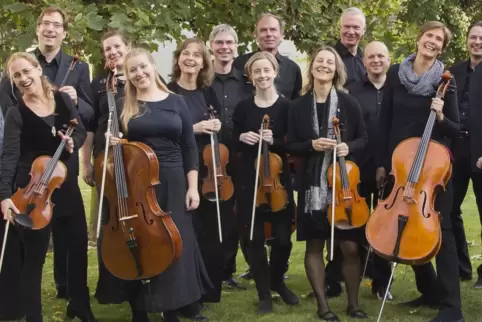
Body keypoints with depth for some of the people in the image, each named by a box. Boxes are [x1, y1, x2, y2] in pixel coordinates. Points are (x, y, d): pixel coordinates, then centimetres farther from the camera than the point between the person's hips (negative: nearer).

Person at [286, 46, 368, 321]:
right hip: (312, 183, 1)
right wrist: (312, 145, -14)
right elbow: (291, 146, 4)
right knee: (314, 245, 6)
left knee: (350, 246, 0)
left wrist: (348, 147, -15)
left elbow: (364, 139, 5)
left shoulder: (349, 103, -1)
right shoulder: (299, 106, 2)